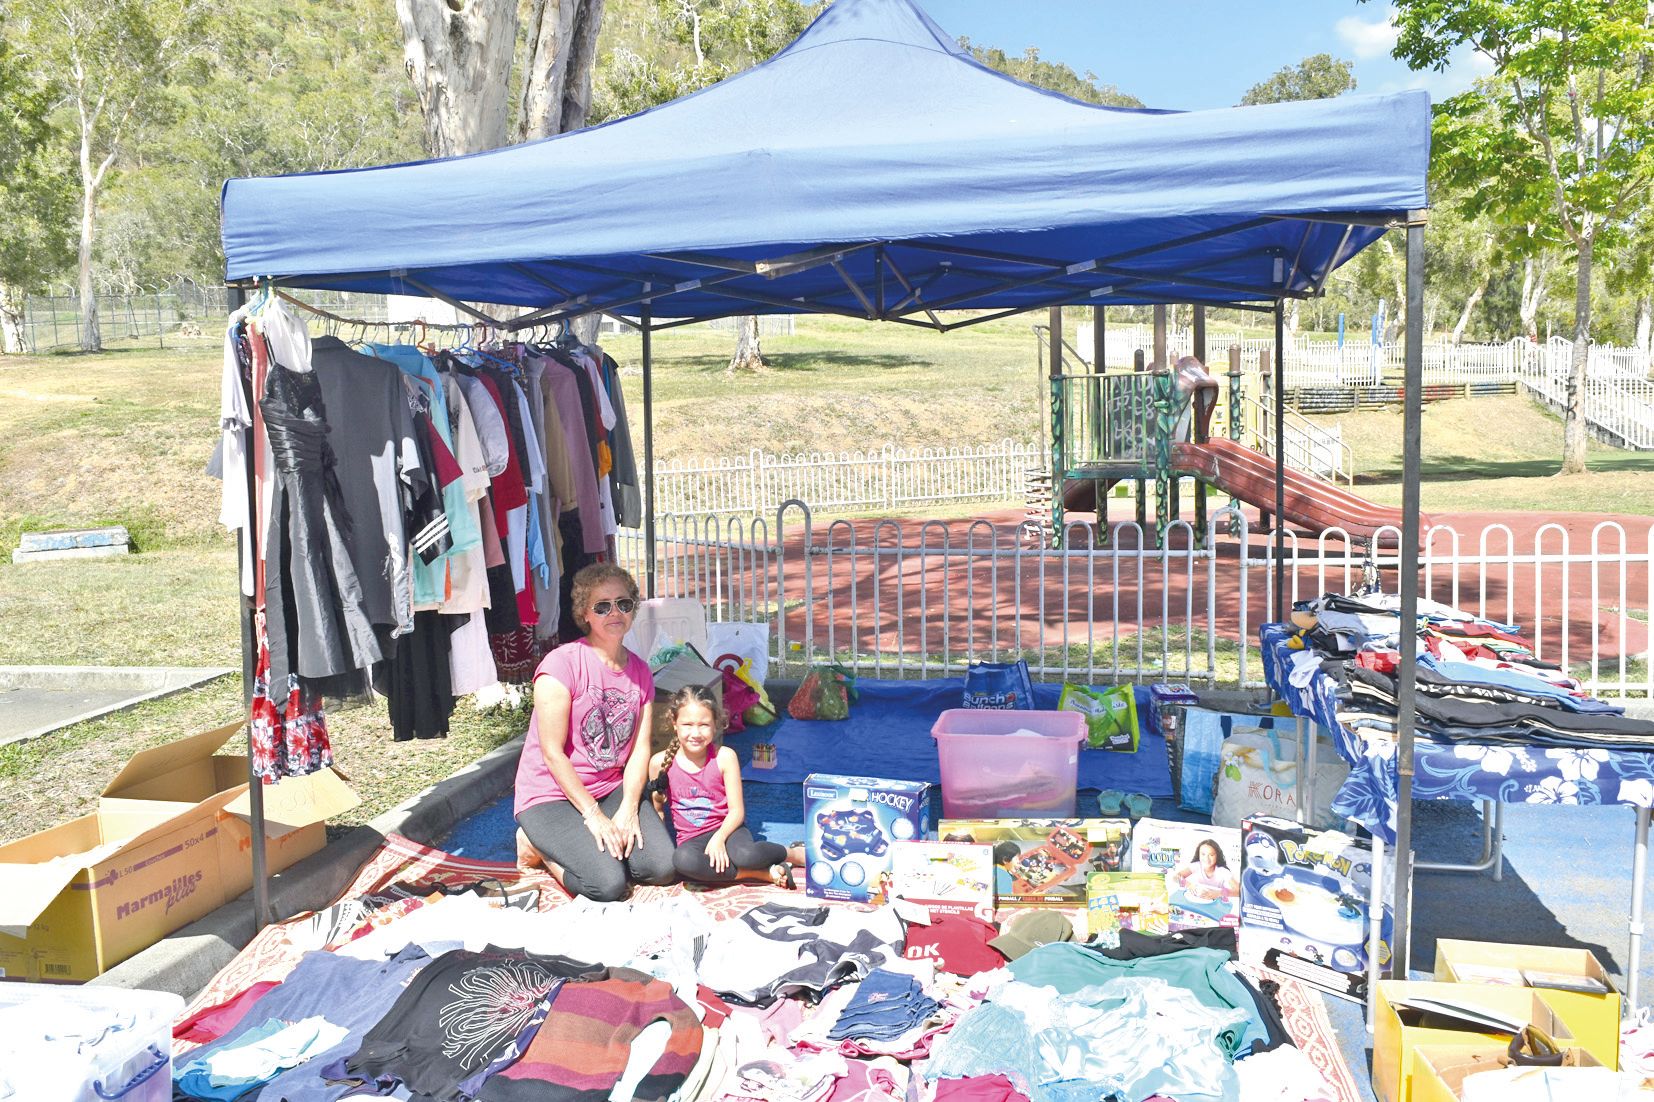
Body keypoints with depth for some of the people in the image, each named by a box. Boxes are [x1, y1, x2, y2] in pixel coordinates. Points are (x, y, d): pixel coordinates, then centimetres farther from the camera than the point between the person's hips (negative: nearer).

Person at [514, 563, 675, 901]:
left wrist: (628, 809, -15)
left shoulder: (640, 671, 5)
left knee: (662, 868, -13)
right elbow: (552, 753, -17)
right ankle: (539, 845, 4)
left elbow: (640, 749, 0)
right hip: (551, 795, -6)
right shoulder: (561, 664, -16)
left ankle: (580, 847, 10)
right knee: (609, 885, -22)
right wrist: (595, 817, -18)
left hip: (612, 790, 6)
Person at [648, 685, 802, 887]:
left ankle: (792, 854, -3)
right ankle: (763, 873, -22)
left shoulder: (724, 757, -6)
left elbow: (737, 810, -7)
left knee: (745, 855, -37)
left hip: (726, 828, -1)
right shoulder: (661, 762, -4)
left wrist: (719, 838, -21)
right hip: (691, 839, 1)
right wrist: (658, 797, -10)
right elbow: (657, 811, 10)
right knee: (682, 859, -36)